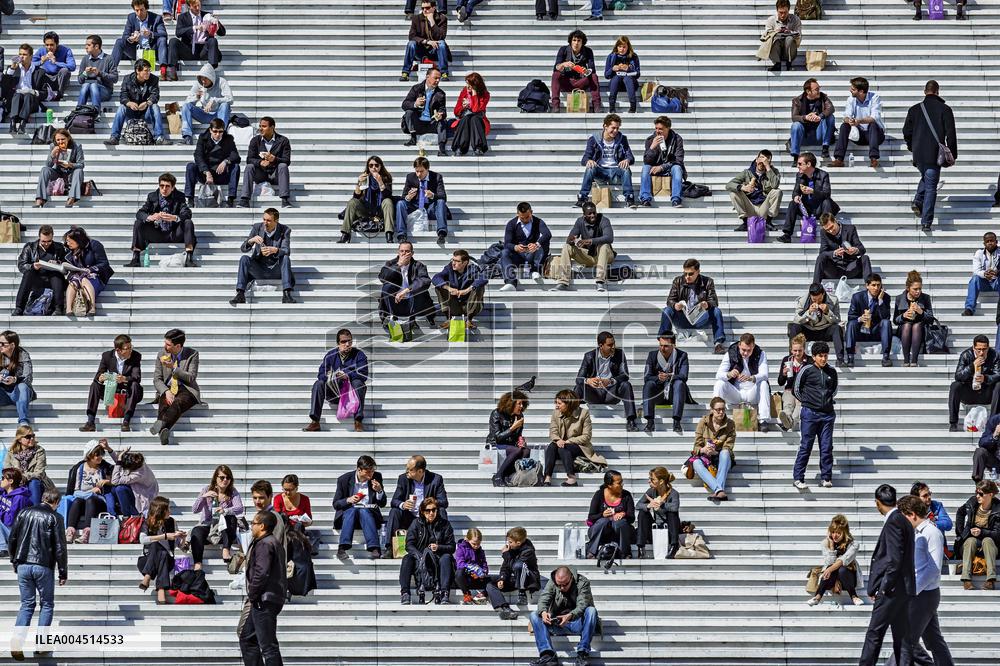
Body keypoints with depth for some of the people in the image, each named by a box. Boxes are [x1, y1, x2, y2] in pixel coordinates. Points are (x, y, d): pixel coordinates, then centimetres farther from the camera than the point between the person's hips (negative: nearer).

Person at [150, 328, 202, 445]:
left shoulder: (192, 354, 1)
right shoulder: (162, 356, 10)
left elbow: (191, 378, -7)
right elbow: (157, 379, 7)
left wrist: (173, 368, -15)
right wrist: (166, 392, -13)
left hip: (186, 390, -2)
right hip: (167, 390, 2)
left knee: (178, 403, -38)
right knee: (164, 404, -34)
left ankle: (161, 423, -63)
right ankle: (163, 432, -58)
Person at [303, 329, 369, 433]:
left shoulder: (359, 354, -2)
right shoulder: (331, 355, 6)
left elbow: (363, 375, -15)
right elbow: (320, 374, -3)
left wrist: (347, 375, -32)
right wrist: (329, 376, -27)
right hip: (334, 393, 2)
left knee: (358, 383, -33)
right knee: (318, 384, -20)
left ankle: (358, 422, -36)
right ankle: (315, 422, -26)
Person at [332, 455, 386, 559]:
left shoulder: (377, 477, 3)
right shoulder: (344, 479, -2)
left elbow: (382, 504, 5)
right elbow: (336, 504, 0)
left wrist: (379, 491, -15)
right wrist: (348, 500, -20)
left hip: (368, 512, 1)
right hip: (348, 511, -1)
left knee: (364, 512, -34)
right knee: (351, 510, -35)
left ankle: (374, 549, -50)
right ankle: (342, 549, -49)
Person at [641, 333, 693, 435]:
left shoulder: (682, 355, -2)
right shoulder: (652, 355, 3)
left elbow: (683, 376, -16)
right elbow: (646, 377, -7)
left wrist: (669, 377, -35)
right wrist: (658, 378, -29)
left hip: (674, 392, -1)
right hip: (657, 395, 1)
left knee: (679, 383, -32)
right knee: (648, 384, -28)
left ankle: (676, 422, -41)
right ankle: (650, 422, -35)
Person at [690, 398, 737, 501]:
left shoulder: (730, 424, -2)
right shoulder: (703, 422, -1)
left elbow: (728, 448, -8)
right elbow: (697, 446, -2)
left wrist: (715, 452, -29)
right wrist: (702, 450, -27)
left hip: (721, 459, 0)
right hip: (705, 458, 0)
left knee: (725, 453, -36)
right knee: (696, 462, -35)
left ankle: (717, 490, -50)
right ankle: (719, 490, -55)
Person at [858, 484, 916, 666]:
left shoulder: (893, 522, -14)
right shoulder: (903, 520, 15)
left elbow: (895, 559, -20)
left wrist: (885, 588, -14)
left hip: (892, 590, -9)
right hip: (902, 589, 9)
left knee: (874, 634, -7)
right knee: (902, 636, 8)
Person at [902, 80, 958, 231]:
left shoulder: (914, 109, 3)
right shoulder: (945, 110, -5)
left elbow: (906, 132, 9)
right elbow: (951, 134, -6)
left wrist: (911, 146, 27)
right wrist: (953, 154, 4)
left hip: (918, 155, 3)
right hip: (935, 155, -3)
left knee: (926, 178, 29)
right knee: (931, 187, 1)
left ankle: (918, 202, 9)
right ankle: (926, 222, -4)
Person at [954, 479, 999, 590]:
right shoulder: (972, 503, 1)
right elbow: (960, 513, 22)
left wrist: (982, 532, -27)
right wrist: (961, 532, 12)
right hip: (968, 544, 2)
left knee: (987, 540, -35)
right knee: (971, 540, -33)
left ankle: (991, 580, -47)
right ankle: (966, 579, -47)